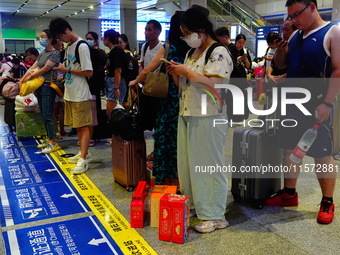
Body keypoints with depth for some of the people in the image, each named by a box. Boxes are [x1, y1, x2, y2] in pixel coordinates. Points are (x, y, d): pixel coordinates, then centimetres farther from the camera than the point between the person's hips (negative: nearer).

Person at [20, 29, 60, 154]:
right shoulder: (42, 53, 15)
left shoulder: (55, 53, -10)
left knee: (47, 116, -7)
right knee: (44, 115, 12)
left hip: (48, 87, -8)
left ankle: (53, 143, -1)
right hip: (40, 86, 8)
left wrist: (30, 77, -7)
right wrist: (22, 79, 0)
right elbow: (33, 67, 10)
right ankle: (48, 138, 23)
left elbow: (45, 69, -14)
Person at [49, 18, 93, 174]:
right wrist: (63, 71, 2)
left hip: (80, 94, -9)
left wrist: (67, 70, -15)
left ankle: (83, 160, -4)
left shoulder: (82, 46, -14)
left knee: (83, 126, -5)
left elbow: (89, 72, -17)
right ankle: (84, 153, 24)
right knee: (77, 126, 13)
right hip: (70, 93, 9)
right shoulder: (68, 46, 13)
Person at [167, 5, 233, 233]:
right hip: (187, 116, 9)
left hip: (208, 119, -8)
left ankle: (215, 216, 9)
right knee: (189, 163, 12)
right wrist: (176, 73, 1)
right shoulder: (192, 53, 16)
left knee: (209, 165, -2)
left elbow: (216, 84, -22)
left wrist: (187, 72, -16)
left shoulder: (218, 52, -10)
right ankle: (192, 205, 26)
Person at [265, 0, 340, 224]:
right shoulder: (295, 36, 12)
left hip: (316, 104, -6)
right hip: (293, 103, 7)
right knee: (290, 148, 11)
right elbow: (280, 64, 17)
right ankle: (289, 194, 24)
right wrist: (283, 42, 0)